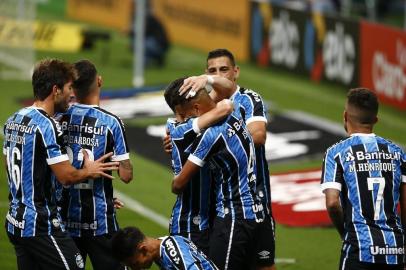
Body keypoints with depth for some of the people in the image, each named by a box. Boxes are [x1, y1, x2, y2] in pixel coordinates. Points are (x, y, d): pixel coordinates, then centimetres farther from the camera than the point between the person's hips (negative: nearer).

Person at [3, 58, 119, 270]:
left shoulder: (13, 120, 11)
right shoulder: (46, 126, -17)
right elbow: (66, 176, -18)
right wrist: (89, 172, 0)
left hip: (16, 221, 9)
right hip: (41, 226, -9)